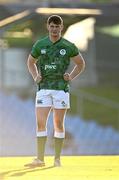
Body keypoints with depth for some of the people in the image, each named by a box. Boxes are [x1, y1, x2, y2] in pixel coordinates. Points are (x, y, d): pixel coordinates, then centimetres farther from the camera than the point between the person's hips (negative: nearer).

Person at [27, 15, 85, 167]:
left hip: (61, 89, -1)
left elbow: (81, 64, 13)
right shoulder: (39, 45, 4)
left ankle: (57, 158, 10)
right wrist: (35, 77, 5)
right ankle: (40, 159, -5)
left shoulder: (68, 46, 0)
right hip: (44, 88, 1)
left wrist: (70, 77, -1)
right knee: (40, 123, -7)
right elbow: (31, 62, 21)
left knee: (58, 124, 2)